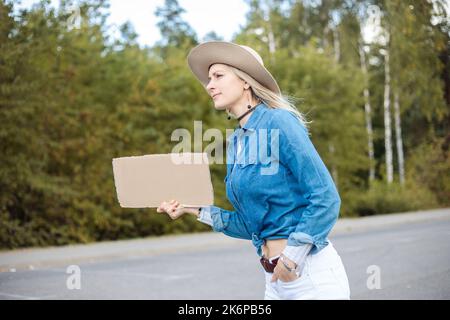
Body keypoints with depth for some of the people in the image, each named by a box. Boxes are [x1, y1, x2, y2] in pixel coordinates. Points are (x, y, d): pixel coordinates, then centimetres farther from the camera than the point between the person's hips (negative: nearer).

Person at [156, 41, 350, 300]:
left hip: (312, 274, -7)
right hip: (275, 278, 7)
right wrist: (196, 209, 9)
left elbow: (326, 199, -16)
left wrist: (292, 257, -16)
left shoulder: (278, 122, -11)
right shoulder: (236, 141, 10)